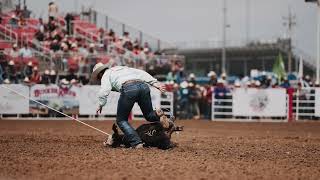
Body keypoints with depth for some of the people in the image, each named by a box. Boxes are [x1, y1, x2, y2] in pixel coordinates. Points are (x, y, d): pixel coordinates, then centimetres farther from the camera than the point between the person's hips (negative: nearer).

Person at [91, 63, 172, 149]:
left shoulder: (106, 75, 22)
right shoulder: (124, 68, 38)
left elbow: (103, 92, 4)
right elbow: (142, 73, 26)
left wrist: (100, 105, 17)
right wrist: (155, 83, 18)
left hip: (128, 88, -5)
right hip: (143, 85, 5)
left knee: (121, 120, 11)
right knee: (149, 115, 23)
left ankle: (137, 143, -6)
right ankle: (158, 115, -12)